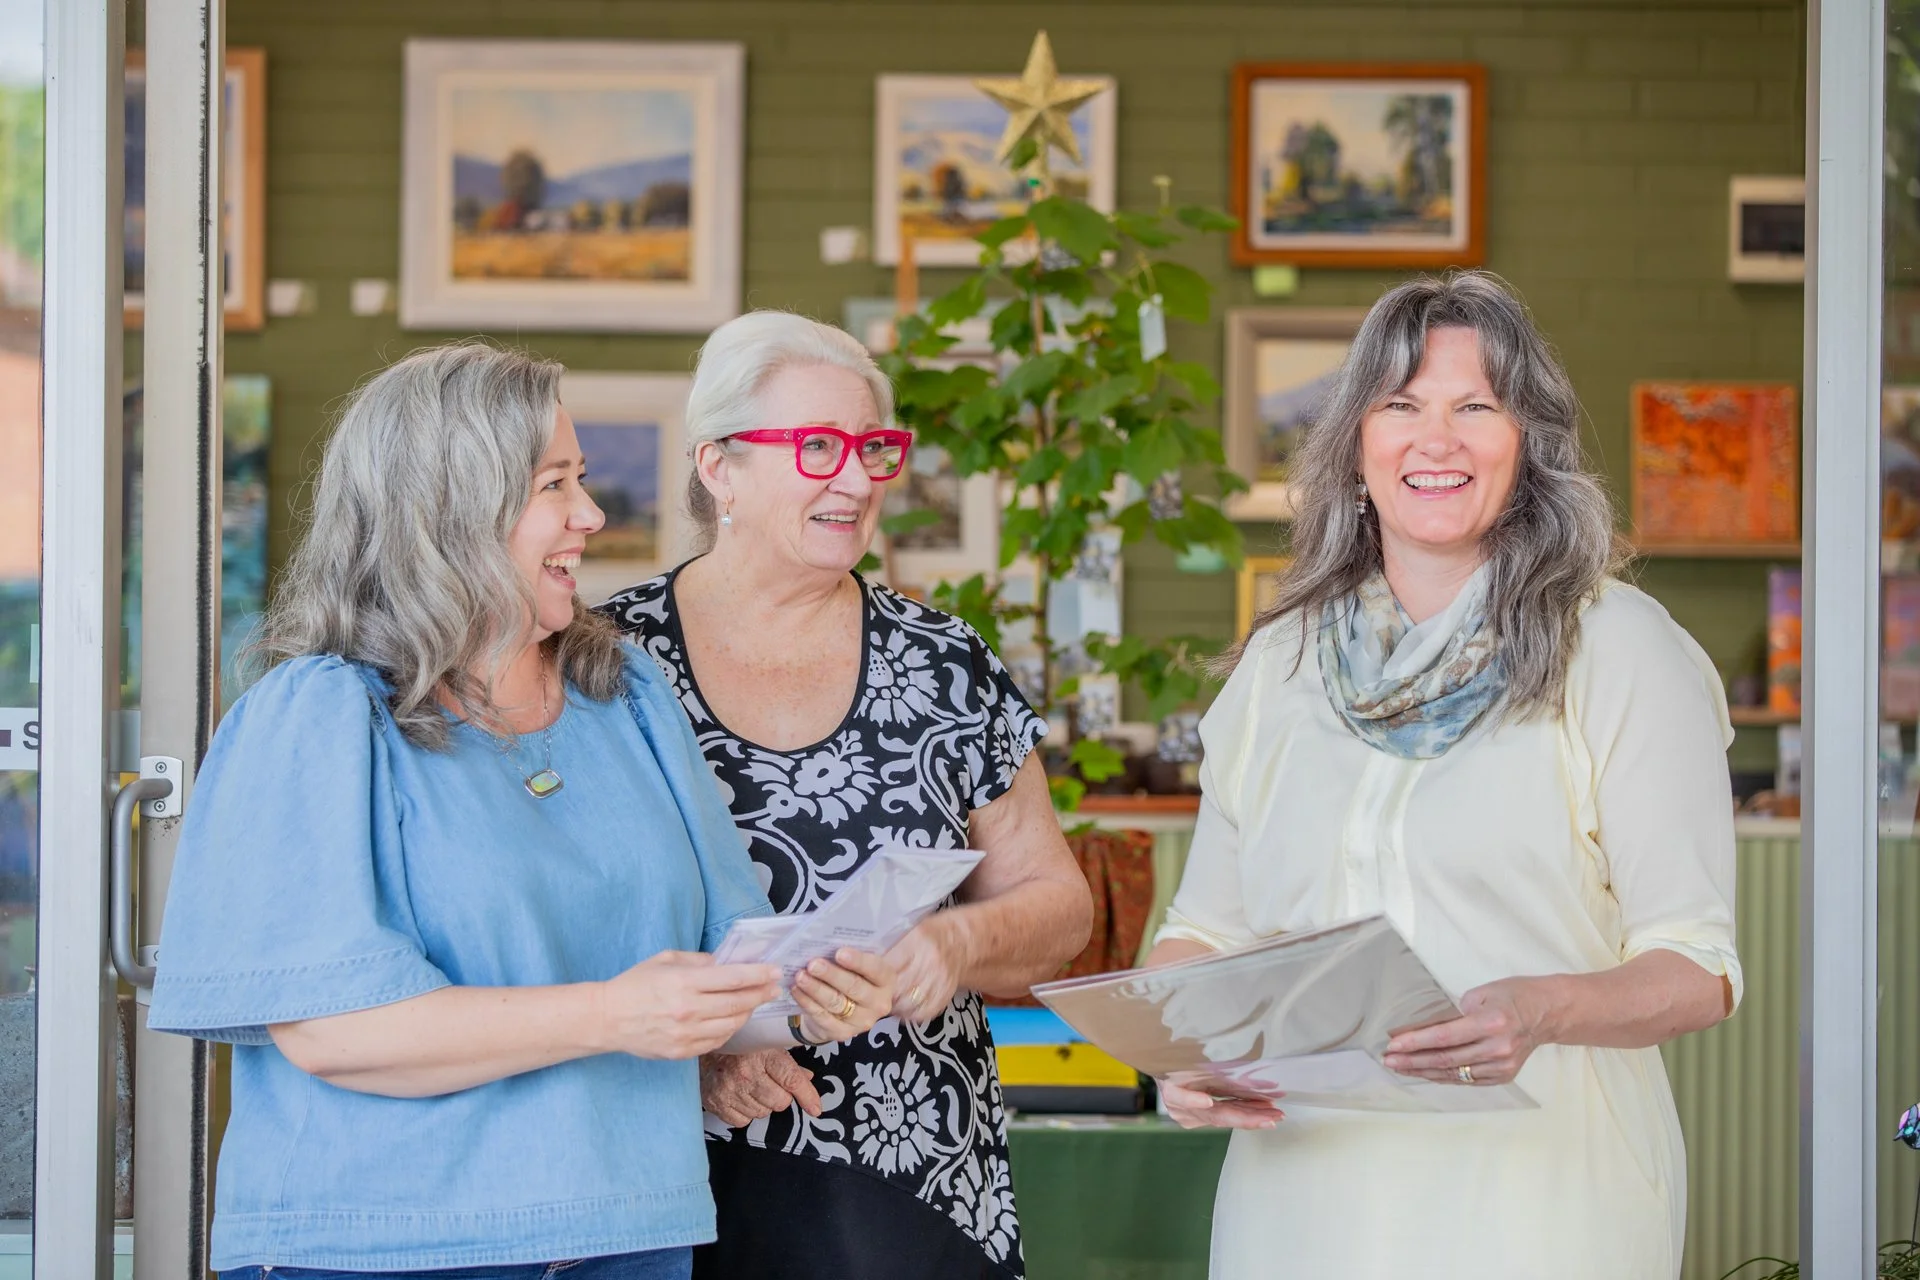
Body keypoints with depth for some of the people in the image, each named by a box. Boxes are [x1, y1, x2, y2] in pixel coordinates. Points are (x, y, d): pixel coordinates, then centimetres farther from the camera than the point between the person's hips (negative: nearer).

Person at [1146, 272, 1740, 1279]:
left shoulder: (1621, 651, -5)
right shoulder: (1279, 664, 9)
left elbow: (1698, 966, -7)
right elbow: (1204, 927, 14)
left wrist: (1544, 1011, -26)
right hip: (1301, 1189, 4)